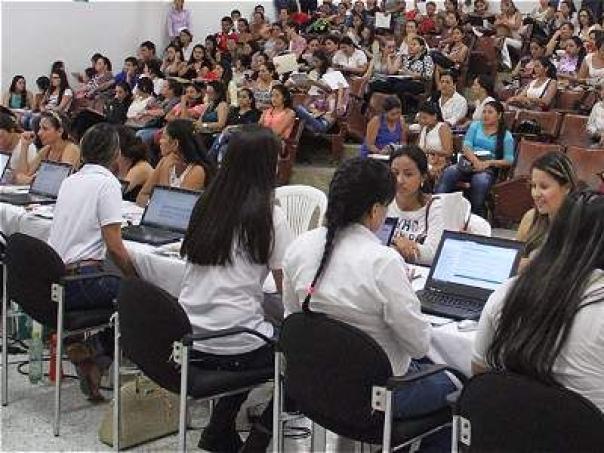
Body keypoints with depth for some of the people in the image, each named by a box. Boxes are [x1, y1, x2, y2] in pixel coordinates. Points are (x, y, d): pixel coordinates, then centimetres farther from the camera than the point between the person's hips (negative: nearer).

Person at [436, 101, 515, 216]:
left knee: (480, 181, -38)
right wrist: (475, 161, -14)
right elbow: (466, 146, 5)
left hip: (488, 168, -2)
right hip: (468, 163, 2)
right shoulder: (475, 125, 19)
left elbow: (509, 161, 4)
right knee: (449, 172, -30)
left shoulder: (506, 136, 11)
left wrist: (489, 162, -12)